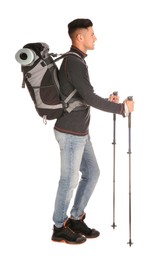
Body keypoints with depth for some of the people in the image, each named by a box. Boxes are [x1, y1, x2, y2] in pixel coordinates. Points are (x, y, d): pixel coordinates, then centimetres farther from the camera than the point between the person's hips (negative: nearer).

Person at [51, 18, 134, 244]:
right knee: (69, 181, 3)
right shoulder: (75, 63, -20)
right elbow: (89, 98, -25)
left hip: (79, 132, 10)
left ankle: (76, 220, 26)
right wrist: (122, 108, -17)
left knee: (92, 173, 14)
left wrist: (107, 100, 12)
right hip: (70, 133, -10)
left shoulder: (73, 60, 13)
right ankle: (59, 229, 19)